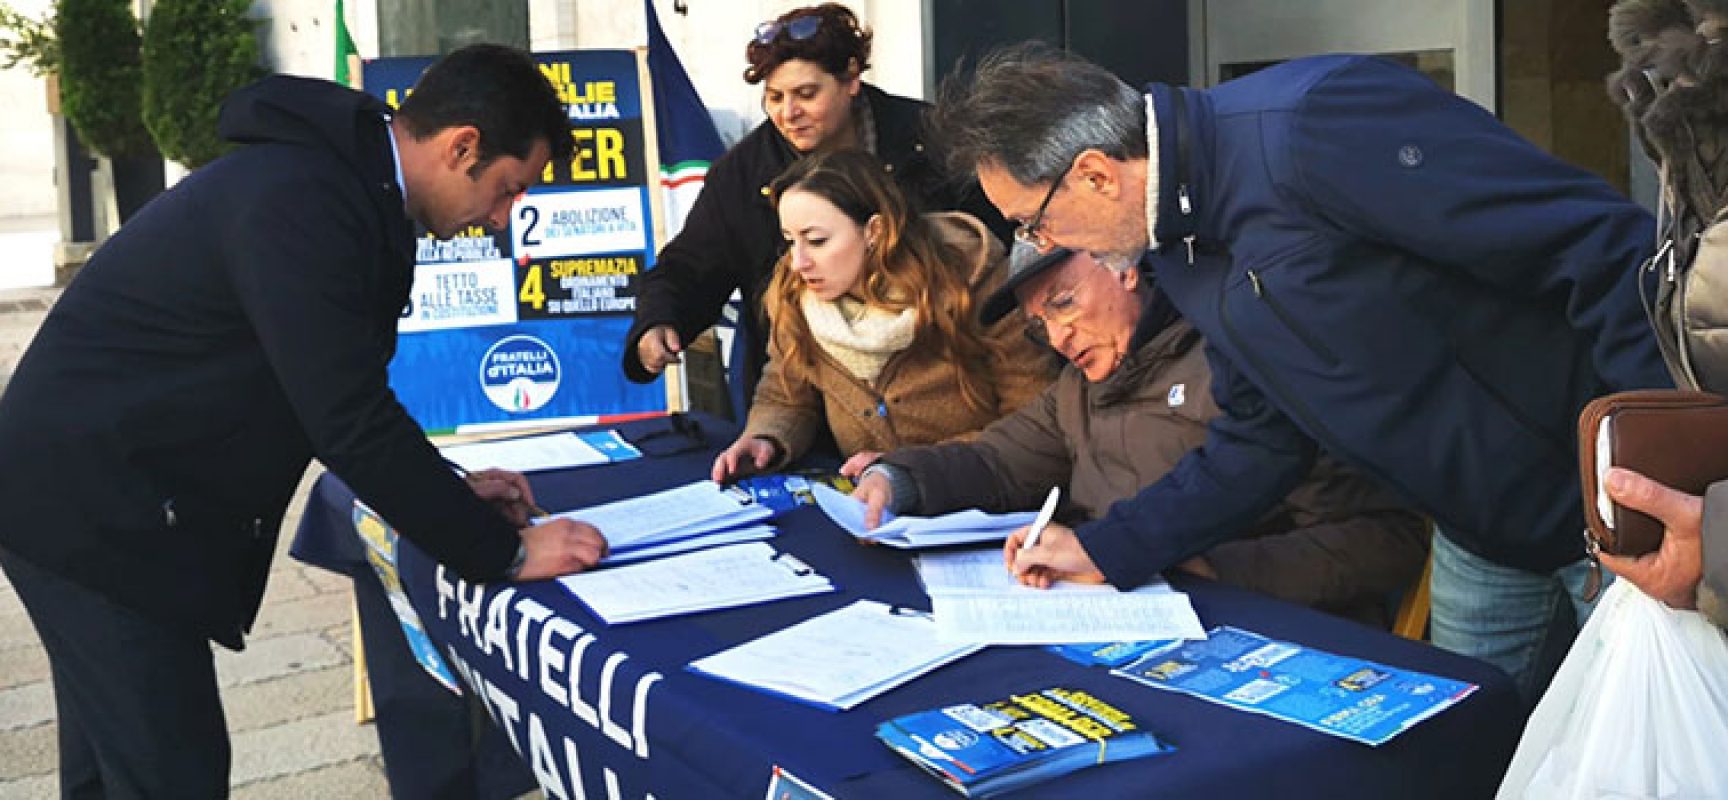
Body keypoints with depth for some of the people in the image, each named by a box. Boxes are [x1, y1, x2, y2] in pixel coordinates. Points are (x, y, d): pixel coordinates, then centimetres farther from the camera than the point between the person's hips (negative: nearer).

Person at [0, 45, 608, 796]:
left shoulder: (336, 178, 6)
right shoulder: (299, 202, -26)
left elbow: (342, 398, 14)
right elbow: (351, 421, -27)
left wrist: (448, 491, 8)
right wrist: (506, 551, -21)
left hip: (108, 500, 10)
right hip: (94, 509, -10)